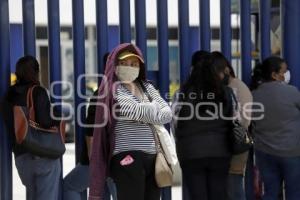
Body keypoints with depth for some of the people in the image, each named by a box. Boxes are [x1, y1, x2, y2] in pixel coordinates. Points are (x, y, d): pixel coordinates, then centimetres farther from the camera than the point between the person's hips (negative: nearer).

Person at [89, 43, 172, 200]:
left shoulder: (147, 87, 20)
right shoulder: (113, 89, 0)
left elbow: (167, 113, 8)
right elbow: (135, 111, -14)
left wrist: (148, 115, -8)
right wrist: (153, 108, 5)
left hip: (152, 156, 7)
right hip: (128, 157, -6)